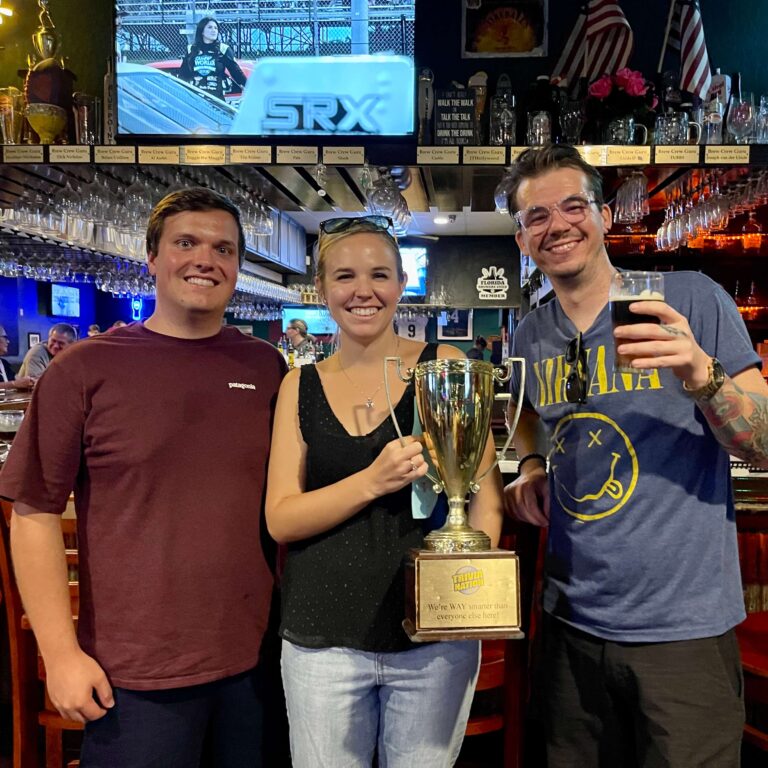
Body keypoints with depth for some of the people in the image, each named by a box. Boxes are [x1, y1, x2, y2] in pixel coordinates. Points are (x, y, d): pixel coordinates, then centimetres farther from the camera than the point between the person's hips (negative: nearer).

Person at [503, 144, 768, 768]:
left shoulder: (691, 299, -9)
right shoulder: (528, 338, 3)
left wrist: (701, 376, -29)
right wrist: (531, 464, 3)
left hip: (683, 627, -4)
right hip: (572, 621, 4)